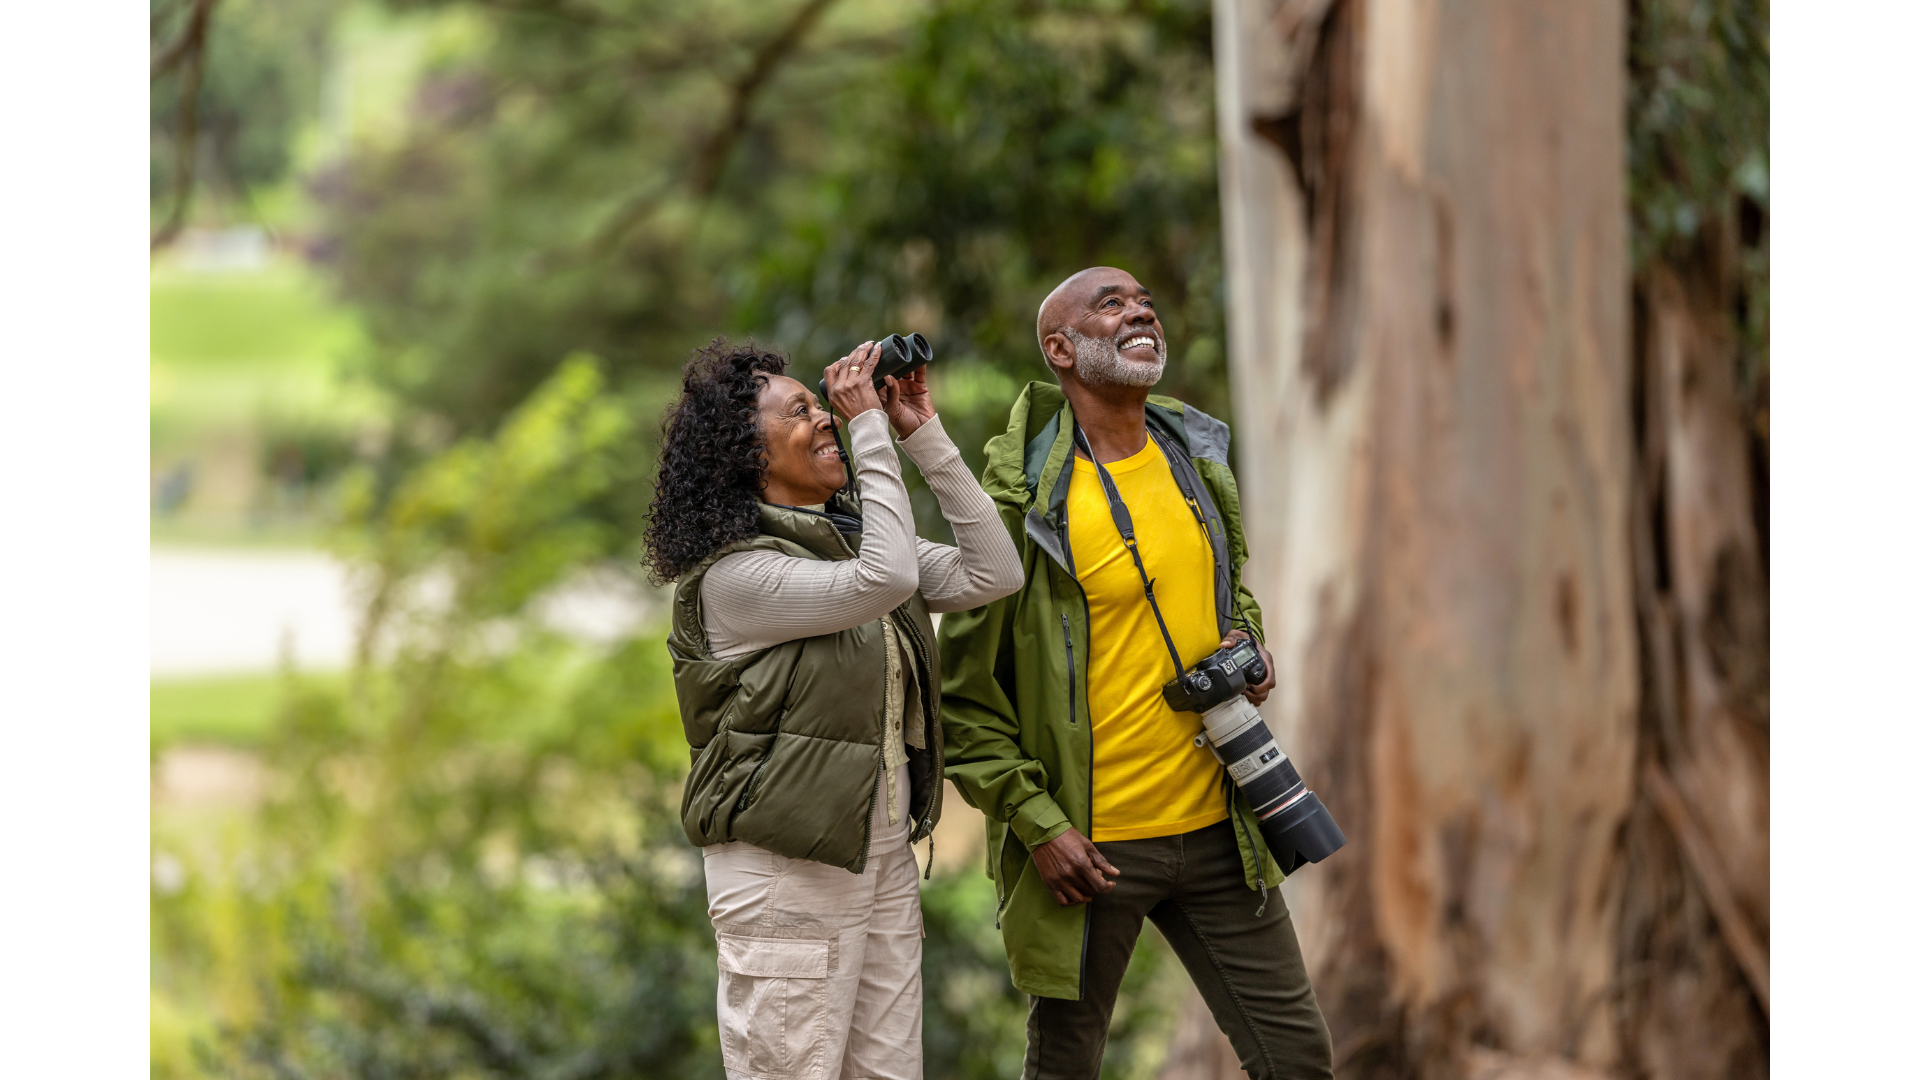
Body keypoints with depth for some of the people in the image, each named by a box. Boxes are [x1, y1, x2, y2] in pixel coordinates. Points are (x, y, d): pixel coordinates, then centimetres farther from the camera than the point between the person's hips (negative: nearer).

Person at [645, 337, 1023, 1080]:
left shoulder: (852, 536, 13)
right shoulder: (732, 574, -14)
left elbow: (992, 574, 3)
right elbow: (887, 580, -24)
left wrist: (924, 434, 0)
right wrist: (870, 427, -19)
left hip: (884, 858, 8)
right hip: (787, 875, -8)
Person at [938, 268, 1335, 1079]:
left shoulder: (1197, 459, 7)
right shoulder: (1023, 496, -12)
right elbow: (963, 685, -10)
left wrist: (1246, 644, 4)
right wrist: (1035, 822, -15)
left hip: (1216, 829, 5)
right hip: (1087, 846, -5)